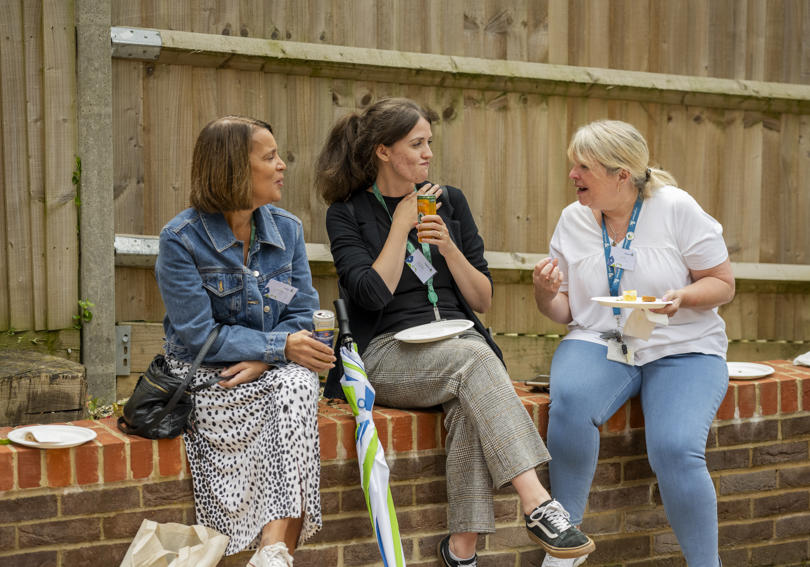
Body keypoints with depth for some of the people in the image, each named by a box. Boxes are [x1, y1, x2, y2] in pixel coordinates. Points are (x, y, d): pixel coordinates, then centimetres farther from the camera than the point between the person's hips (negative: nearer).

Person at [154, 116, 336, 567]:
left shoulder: (287, 229, 5)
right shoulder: (181, 239, -10)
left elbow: (303, 314, 2)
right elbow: (199, 335, -14)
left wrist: (262, 360, -17)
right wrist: (280, 345, -20)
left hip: (275, 366, 4)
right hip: (204, 375, -3)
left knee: (297, 386, -31)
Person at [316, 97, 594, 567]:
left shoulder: (450, 201, 14)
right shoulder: (348, 214, 5)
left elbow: (483, 300, 11)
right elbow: (373, 294, -10)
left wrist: (449, 248, -6)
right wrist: (402, 223, -6)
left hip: (462, 343, 3)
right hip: (391, 352, -3)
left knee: (471, 402, -34)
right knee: (474, 361, -34)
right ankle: (538, 505, -41)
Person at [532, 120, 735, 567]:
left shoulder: (676, 208, -5)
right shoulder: (573, 219, 6)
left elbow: (723, 283, -1)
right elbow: (564, 311, 10)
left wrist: (681, 299, -21)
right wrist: (545, 294, -12)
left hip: (681, 350, -2)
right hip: (599, 344, 2)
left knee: (675, 449, -28)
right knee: (569, 401, -32)